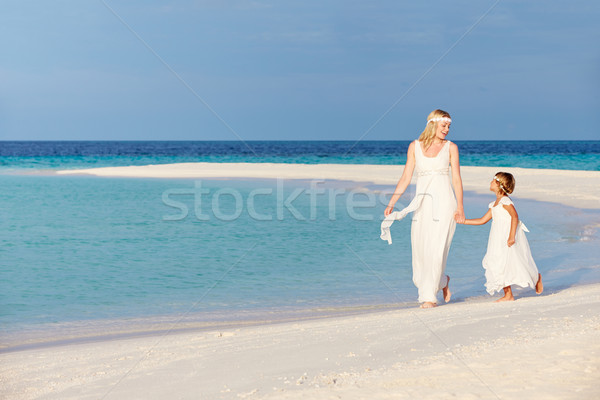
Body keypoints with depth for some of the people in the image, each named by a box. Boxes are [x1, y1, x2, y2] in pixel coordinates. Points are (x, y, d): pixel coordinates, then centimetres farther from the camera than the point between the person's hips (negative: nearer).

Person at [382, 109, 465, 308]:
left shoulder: (451, 147, 5)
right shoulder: (415, 146, 8)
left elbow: (457, 179, 2)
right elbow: (406, 177, 7)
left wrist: (460, 207, -8)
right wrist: (391, 203, 0)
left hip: (443, 202, -2)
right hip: (422, 204, 2)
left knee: (436, 249, -9)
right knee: (420, 251, 2)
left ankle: (429, 296, -1)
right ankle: (442, 281, 27)